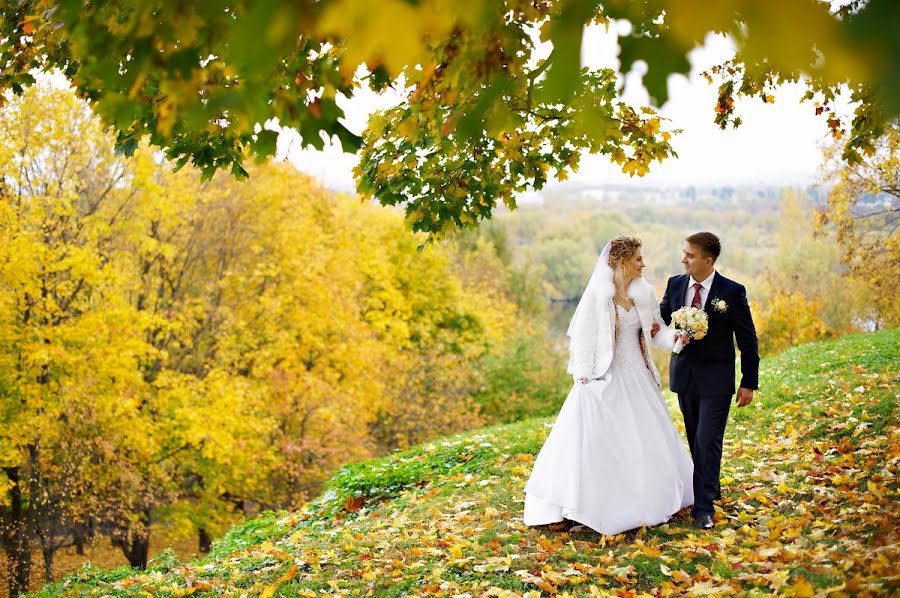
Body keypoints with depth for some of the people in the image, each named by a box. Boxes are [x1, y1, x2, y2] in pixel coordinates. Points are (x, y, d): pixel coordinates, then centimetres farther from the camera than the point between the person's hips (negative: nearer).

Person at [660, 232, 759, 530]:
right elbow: (661, 318, 10)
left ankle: (704, 507, 0)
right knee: (695, 440, 15)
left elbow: (747, 340, -6)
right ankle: (710, 488, 34)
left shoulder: (732, 292, -12)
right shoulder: (675, 284, 0)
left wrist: (749, 383, -6)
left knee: (708, 441, -6)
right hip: (684, 375, 5)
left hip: (716, 379, -5)